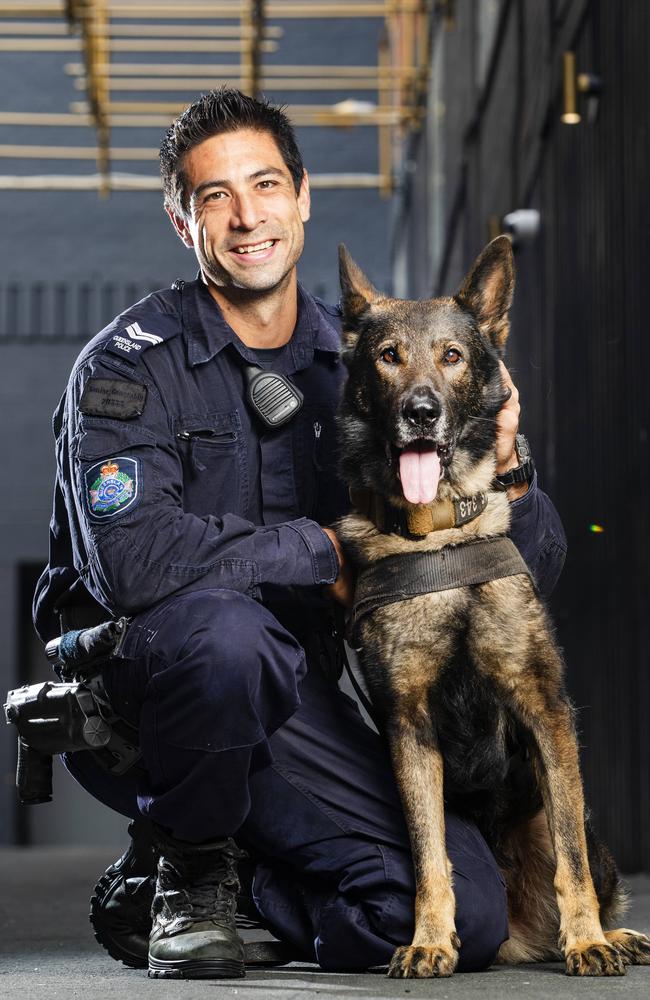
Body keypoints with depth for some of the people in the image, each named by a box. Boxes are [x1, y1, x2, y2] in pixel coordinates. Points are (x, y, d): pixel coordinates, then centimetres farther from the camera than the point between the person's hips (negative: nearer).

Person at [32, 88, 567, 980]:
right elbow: (129, 558, -29)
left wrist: (503, 471, -19)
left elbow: (536, 566, 4)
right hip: (129, 692, -4)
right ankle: (191, 871, -9)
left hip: (292, 697, 4)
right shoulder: (132, 362, -10)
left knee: (466, 917, -15)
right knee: (226, 631, -39)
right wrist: (322, 549, -19)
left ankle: (250, 889, 16)